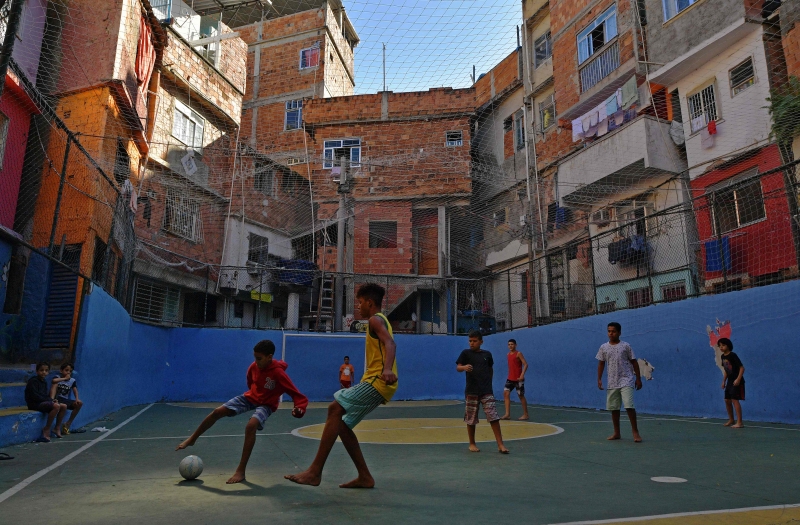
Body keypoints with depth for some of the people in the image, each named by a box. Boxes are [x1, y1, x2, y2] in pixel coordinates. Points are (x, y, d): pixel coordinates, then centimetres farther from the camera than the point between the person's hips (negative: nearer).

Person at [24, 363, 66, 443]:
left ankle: (57, 429, 8)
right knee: (56, 406, -29)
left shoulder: (44, 381, 15)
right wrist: (49, 400, -16)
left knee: (63, 406, 0)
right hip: (35, 404, -9)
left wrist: (51, 399, -2)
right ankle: (46, 430, -19)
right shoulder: (33, 381, -12)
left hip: (43, 402, 9)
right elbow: (34, 396, -19)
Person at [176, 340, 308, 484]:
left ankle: (240, 472, -22)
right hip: (250, 397, 5)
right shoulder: (254, 366, -13)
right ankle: (192, 439, 23)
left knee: (251, 425, -33)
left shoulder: (278, 373, -29)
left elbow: (296, 394, -30)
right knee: (218, 411, -5)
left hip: (266, 405, -5)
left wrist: (299, 407, -46)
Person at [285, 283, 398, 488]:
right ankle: (365, 476, 13)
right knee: (342, 423, 10)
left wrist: (388, 369, -46)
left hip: (377, 380, -10)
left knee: (335, 409, -19)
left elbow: (390, 343, -27)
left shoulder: (375, 319, -8)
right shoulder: (379, 321, 23)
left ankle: (315, 472, -20)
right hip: (376, 381, 10)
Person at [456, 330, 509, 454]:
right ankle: (472, 443, 22)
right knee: (471, 419, 6)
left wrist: (489, 381, 12)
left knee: (494, 417, -6)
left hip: (486, 391, 1)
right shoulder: (466, 353, 0)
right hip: (471, 391, -1)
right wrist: (464, 367, -33)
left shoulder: (487, 354, 8)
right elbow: (458, 367, -11)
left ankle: (500, 444, -2)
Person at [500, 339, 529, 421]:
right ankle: (507, 414, 0)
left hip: (518, 379, -7)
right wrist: (510, 375, 17)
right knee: (506, 393, -2)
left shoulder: (518, 353, -10)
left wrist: (522, 375, -26)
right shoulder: (508, 355, 11)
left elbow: (525, 364, -16)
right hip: (510, 378, 7)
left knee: (521, 395, 2)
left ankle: (525, 414, 14)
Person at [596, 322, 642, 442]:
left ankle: (635, 432, -1)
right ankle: (616, 433, 18)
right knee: (613, 408, 7)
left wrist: (638, 378, -2)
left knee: (629, 406, -13)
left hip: (626, 381, -4)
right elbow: (601, 364, 11)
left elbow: (634, 362, 2)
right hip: (611, 383, 4)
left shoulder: (626, 346, -1)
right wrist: (599, 379, 4)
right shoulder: (603, 347, 6)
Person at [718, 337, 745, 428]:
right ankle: (731, 420, 27)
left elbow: (742, 368, -18)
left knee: (735, 400, -12)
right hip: (730, 381, 9)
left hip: (736, 381, -9)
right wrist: (724, 381, 16)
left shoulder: (733, 356, -16)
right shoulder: (723, 356, 8)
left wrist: (738, 379, -26)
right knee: (727, 400, 12)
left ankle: (739, 422, -9)